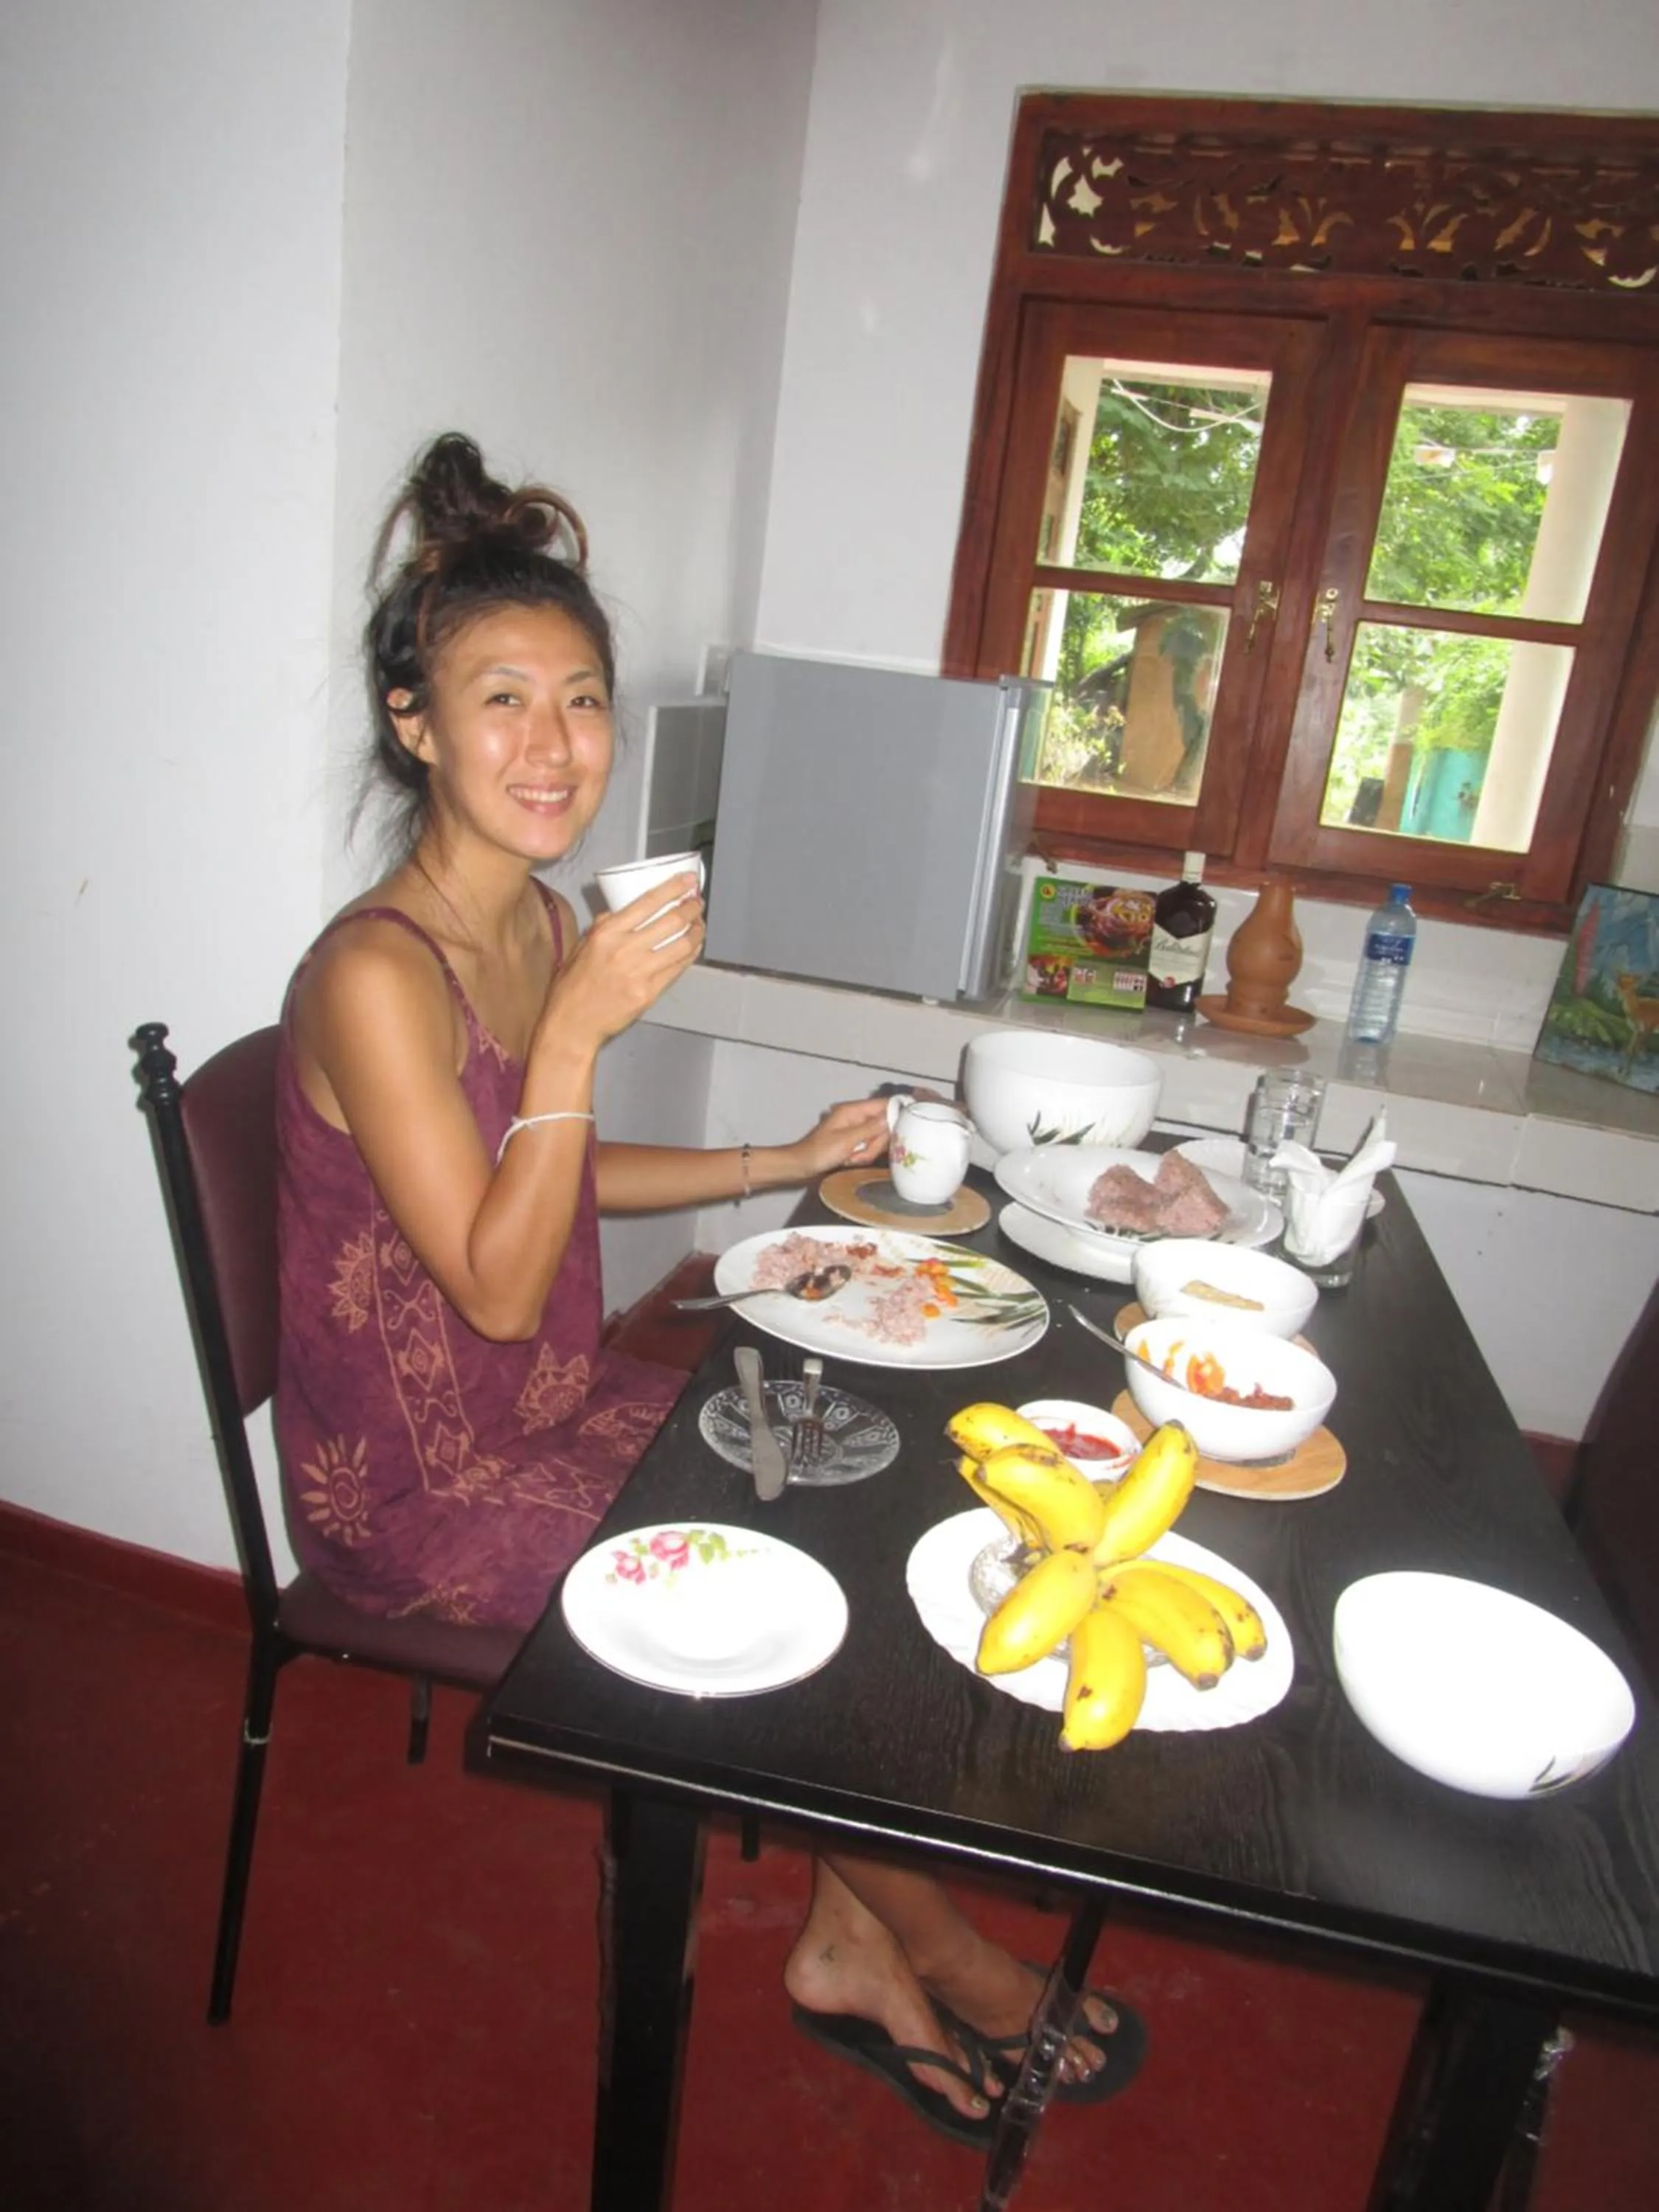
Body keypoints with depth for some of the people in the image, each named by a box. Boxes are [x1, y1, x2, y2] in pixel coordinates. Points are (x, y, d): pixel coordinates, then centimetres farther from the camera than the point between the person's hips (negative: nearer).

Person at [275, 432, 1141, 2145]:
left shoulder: (550, 923, 0)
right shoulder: (374, 974, -26)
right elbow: (497, 1285, -24)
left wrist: (787, 1163, 9)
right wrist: (581, 1028, -32)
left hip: (556, 1405, 8)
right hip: (418, 1482, -8)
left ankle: (848, 1945, 20)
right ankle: (932, 1951, 26)